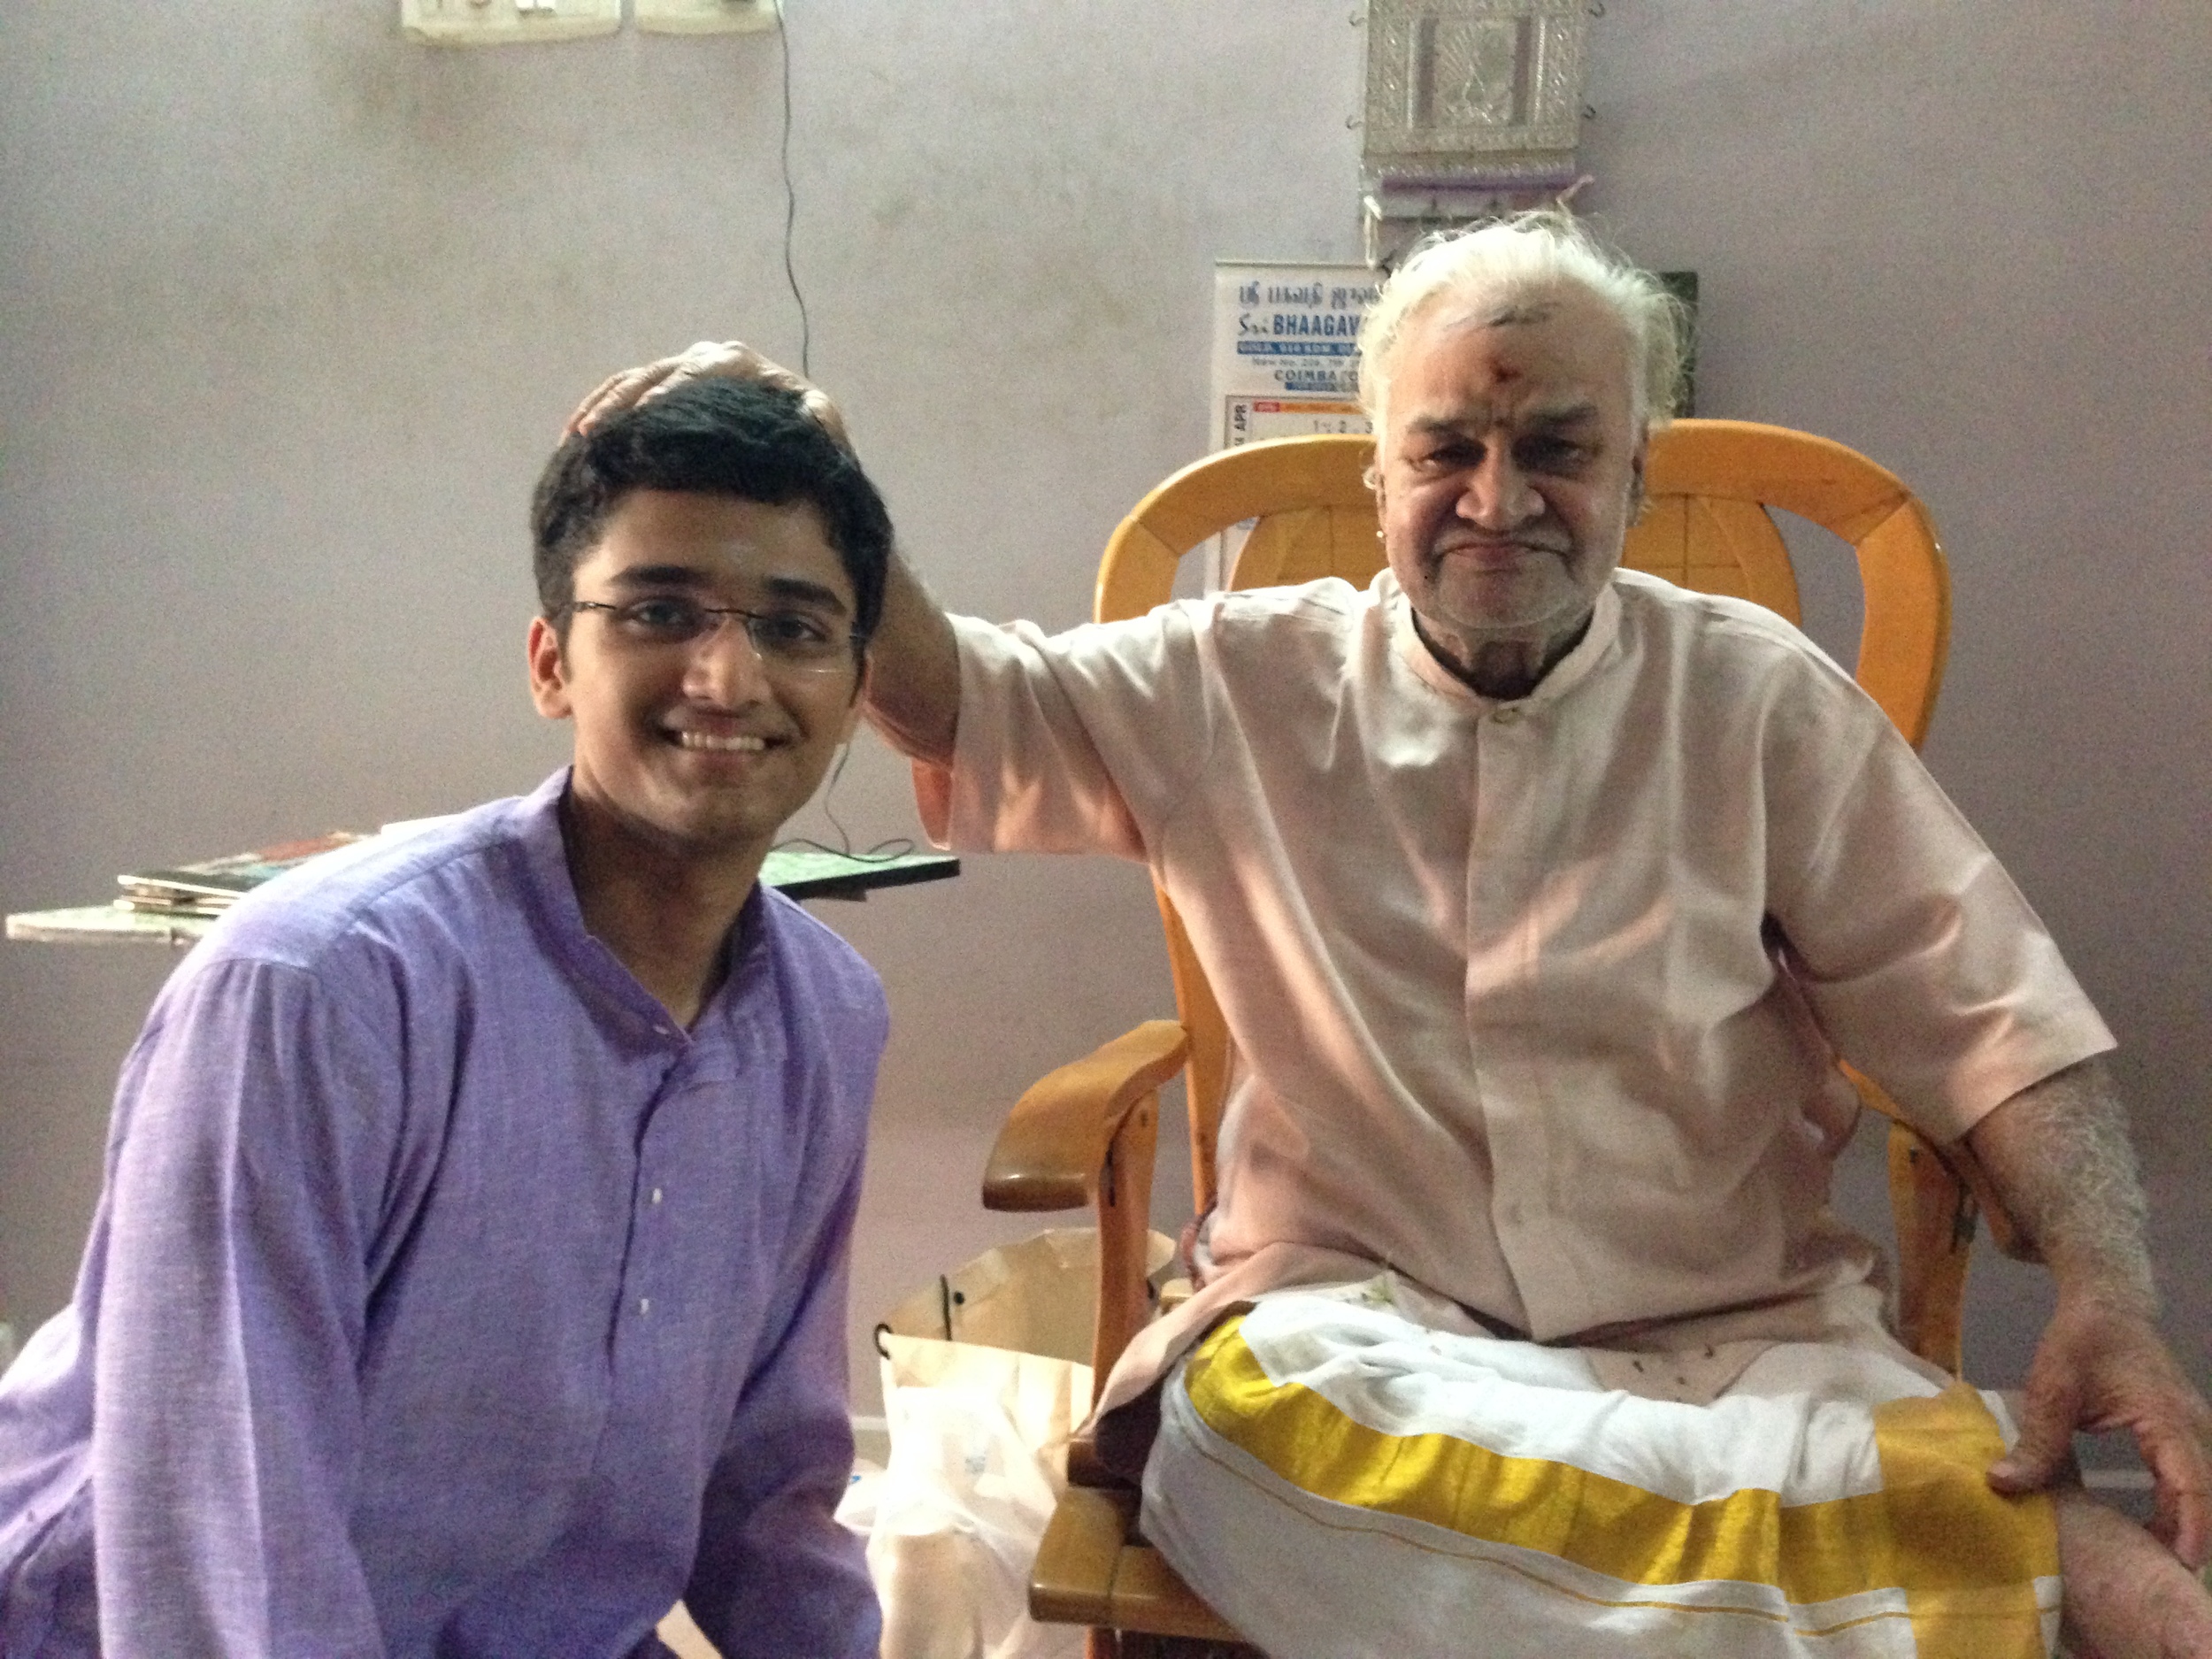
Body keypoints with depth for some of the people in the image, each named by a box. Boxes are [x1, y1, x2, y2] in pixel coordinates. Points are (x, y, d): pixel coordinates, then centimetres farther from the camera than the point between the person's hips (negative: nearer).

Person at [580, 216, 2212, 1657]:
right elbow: (952, 693, -1)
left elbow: (1990, 1017, 2)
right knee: (1241, 1421, -34)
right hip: (1351, 1329, 1)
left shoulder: (1758, 699, 4)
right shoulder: (1245, 682, 7)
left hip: (1743, 1342, 0)